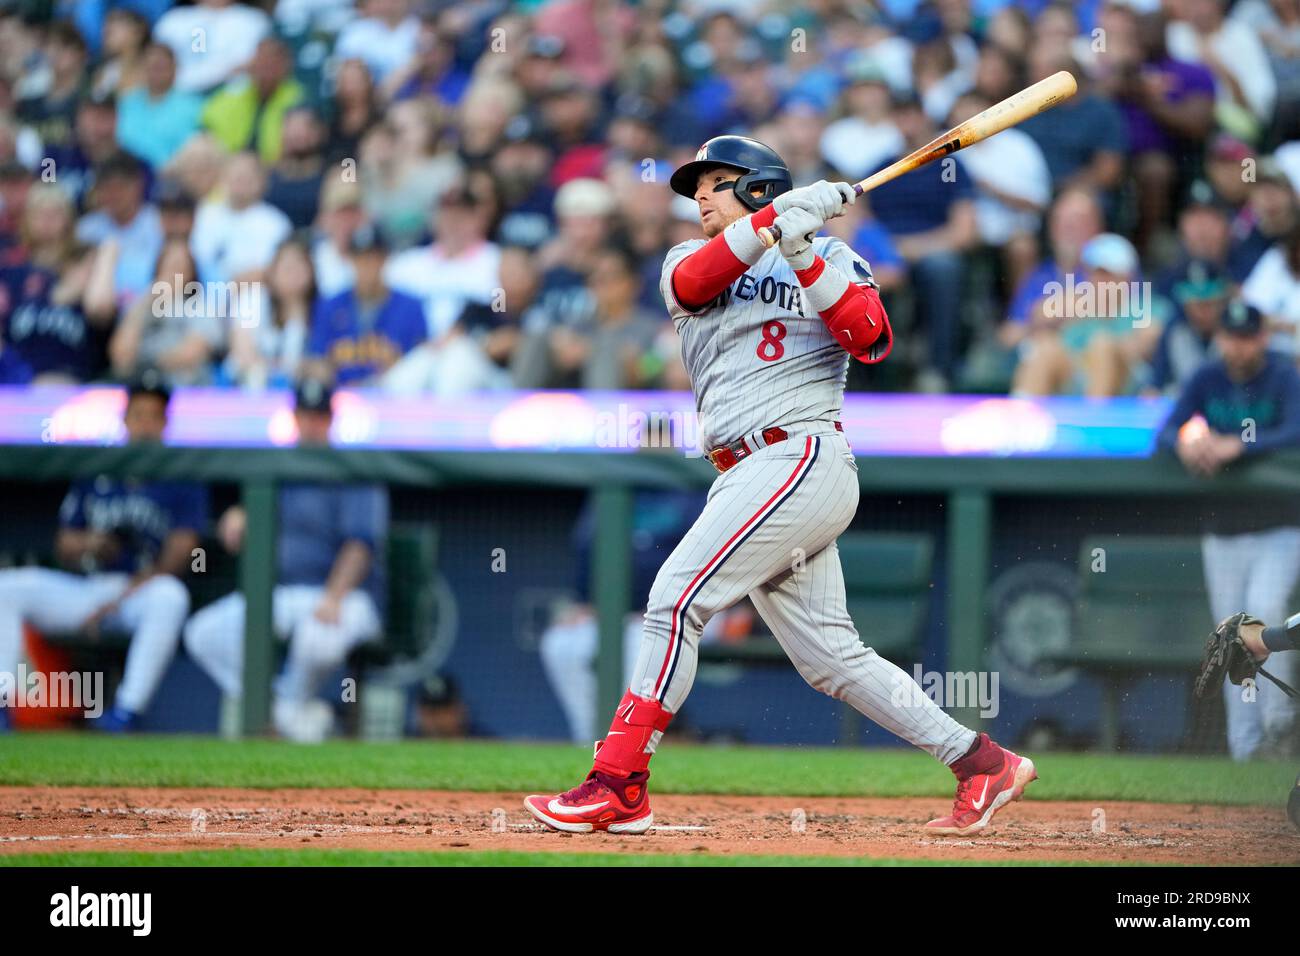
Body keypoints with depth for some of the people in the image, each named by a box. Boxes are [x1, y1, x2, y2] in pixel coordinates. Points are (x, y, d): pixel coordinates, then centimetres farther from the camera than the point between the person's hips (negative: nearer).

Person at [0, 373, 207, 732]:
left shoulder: (182, 483, 3)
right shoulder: (93, 474, 15)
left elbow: (178, 556, -7)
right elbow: (64, 547, 17)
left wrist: (117, 600, -16)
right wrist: (90, 544, -9)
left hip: (142, 592, -4)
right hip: (81, 591, 4)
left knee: (170, 595, -39)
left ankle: (128, 709, -42)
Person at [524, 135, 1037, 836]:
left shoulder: (832, 258, 7)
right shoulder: (688, 260, 20)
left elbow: (871, 340, -12)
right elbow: (693, 282, -6)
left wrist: (805, 259, -19)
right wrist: (777, 218, -18)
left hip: (802, 457, -7)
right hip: (747, 479, 7)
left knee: (677, 599, -17)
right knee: (830, 656, 5)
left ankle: (615, 785, -16)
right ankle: (982, 764, 10)